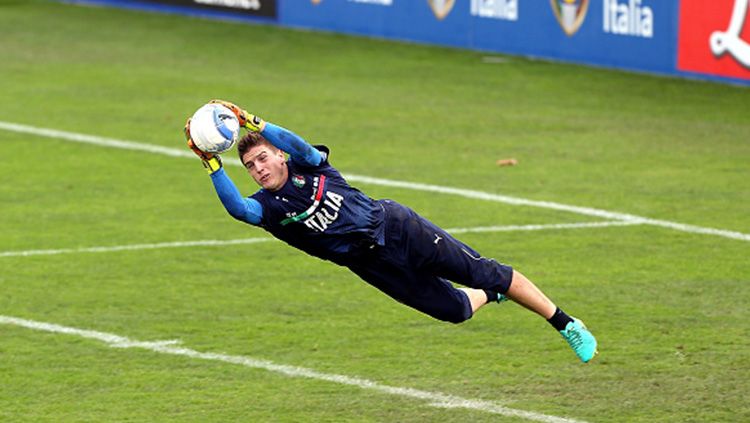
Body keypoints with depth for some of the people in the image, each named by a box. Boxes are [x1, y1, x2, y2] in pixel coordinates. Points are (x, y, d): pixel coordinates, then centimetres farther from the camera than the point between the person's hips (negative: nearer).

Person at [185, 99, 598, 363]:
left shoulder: (308, 166, -6)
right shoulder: (266, 207, -6)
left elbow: (298, 144, -30)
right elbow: (236, 207, -29)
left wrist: (251, 122, -42)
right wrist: (212, 164, -40)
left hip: (396, 228, -2)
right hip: (373, 265, 2)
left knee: (486, 275, -1)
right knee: (455, 309, -1)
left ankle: (566, 323, 12)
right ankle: (489, 296, 35)